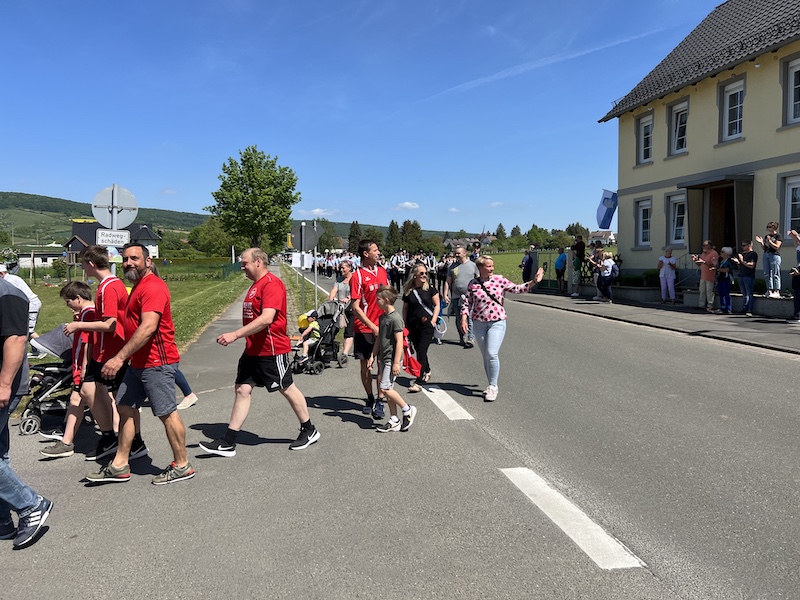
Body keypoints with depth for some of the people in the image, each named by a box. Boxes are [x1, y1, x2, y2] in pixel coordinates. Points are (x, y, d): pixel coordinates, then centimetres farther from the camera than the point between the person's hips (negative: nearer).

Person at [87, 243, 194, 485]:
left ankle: (182, 466, 10)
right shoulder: (139, 286, 18)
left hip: (157, 363, -11)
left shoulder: (153, 286, -16)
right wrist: (126, 357, 19)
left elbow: (148, 327, -26)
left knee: (167, 413, -2)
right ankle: (119, 466, 23)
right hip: (139, 362, 11)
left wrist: (119, 357, -28)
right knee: (125, 408, 13)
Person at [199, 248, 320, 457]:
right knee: (242, 390, 5)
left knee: (287, 389, 5)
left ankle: (309, 431, 24)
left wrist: (236, 334, -30)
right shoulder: (255, 285, 14)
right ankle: (228, 443, 9)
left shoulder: (272, 284, -17)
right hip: (253, 350, 9)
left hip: (272, 350, -9)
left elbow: (267, 318, -28)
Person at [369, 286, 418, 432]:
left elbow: (399, 342, -19)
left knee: (385, 388, -12)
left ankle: (408, 409, 5)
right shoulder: (382, 317, 11)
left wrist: (396, 363, -20)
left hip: (392, 359, -9)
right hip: (383, 358, 9)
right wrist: (373, 356, 14)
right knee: (388, 389, 10)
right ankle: (394, 421, 17)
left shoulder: (395, 319, -17)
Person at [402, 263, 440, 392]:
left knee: (421, 351, -10)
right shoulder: (408, 291, 6)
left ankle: (418, 382, -10)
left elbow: (437, 305, 4)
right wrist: (405, 323, 7)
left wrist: (433, 321, -6)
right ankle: (427, 372, 38)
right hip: (412, 326, 3)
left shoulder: (430, 289, 0)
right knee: (419, 351, 14)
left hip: (427, 325, -3)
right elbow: (405, 308, 14)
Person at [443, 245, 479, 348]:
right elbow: (448, 282, 11)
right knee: (459, 320, 7)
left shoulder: (472, 265, 6)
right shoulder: (453, 266, 9)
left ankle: (471, 338, -9)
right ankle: (463, 338, 18)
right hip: (456, 297, 3)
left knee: (470, 318, -11)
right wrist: (445, 294, 2)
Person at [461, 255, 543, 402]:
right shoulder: (473, 284, 1)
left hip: (497, 323, -2)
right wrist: (463, 318, -11)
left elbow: (516, 289, 0)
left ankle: (493, 386, 0)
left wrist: (533, 282, -9)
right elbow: (467, 303, 3)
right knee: (486, 356, 10)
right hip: (479, 324, 2)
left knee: (492, 354, -14)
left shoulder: (499, 280, -1)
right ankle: (491, 385, 23)